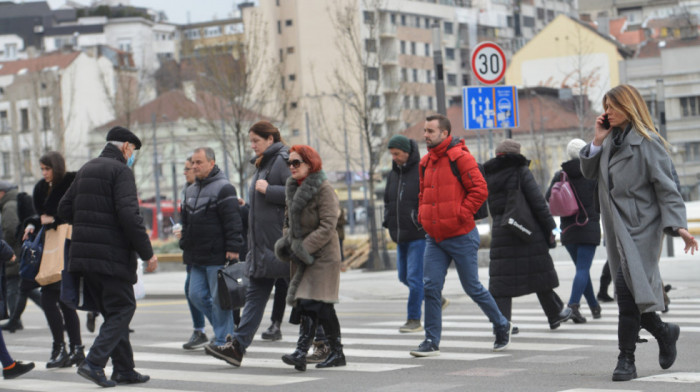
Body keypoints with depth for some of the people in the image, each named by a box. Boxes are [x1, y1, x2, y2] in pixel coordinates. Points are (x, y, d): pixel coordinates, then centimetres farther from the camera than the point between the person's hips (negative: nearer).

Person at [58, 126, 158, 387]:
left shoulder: (86, 169, 15)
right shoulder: (121, 171, -10)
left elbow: (65, 210, 16)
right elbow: (129, 215, -20)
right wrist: (147, 253, -15)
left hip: (84, 252, 8)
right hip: (112, 255, -8)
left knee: (112, 311, 15)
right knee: (122, 309, 0)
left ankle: (124, 369, 16)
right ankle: (94, 363, -13)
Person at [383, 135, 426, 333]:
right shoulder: (393, 174, 12)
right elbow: (388, 200, 23)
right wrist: (389, 221, 8)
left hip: (419, 235, -8)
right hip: (401, 236, 8)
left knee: (414, 277, -8)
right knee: (404, 276, 13)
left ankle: (414, 319, 0)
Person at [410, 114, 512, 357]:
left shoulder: (460, 157, -11)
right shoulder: (426, 162, 12)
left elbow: (480, 190, -14)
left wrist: (460, 215, -16)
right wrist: (423, 216, 10)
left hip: (461, 236, -6)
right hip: (434, 238, 6)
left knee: (472, 287, 3)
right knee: (431, 287, -3)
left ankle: (502, 326, 24)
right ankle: (432, 341, 1)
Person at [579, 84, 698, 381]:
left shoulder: (647, 142, -8)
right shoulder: (611, 140, 14)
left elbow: (666, 187, -11)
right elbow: (589, 173, 16)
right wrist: (597, 142, 2)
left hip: (640, 228, -7)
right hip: (617, 228, 8)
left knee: (627, 290, -17)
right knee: (629, 296, 9)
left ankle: (626, 361, -12)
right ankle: (664, 332, 32)